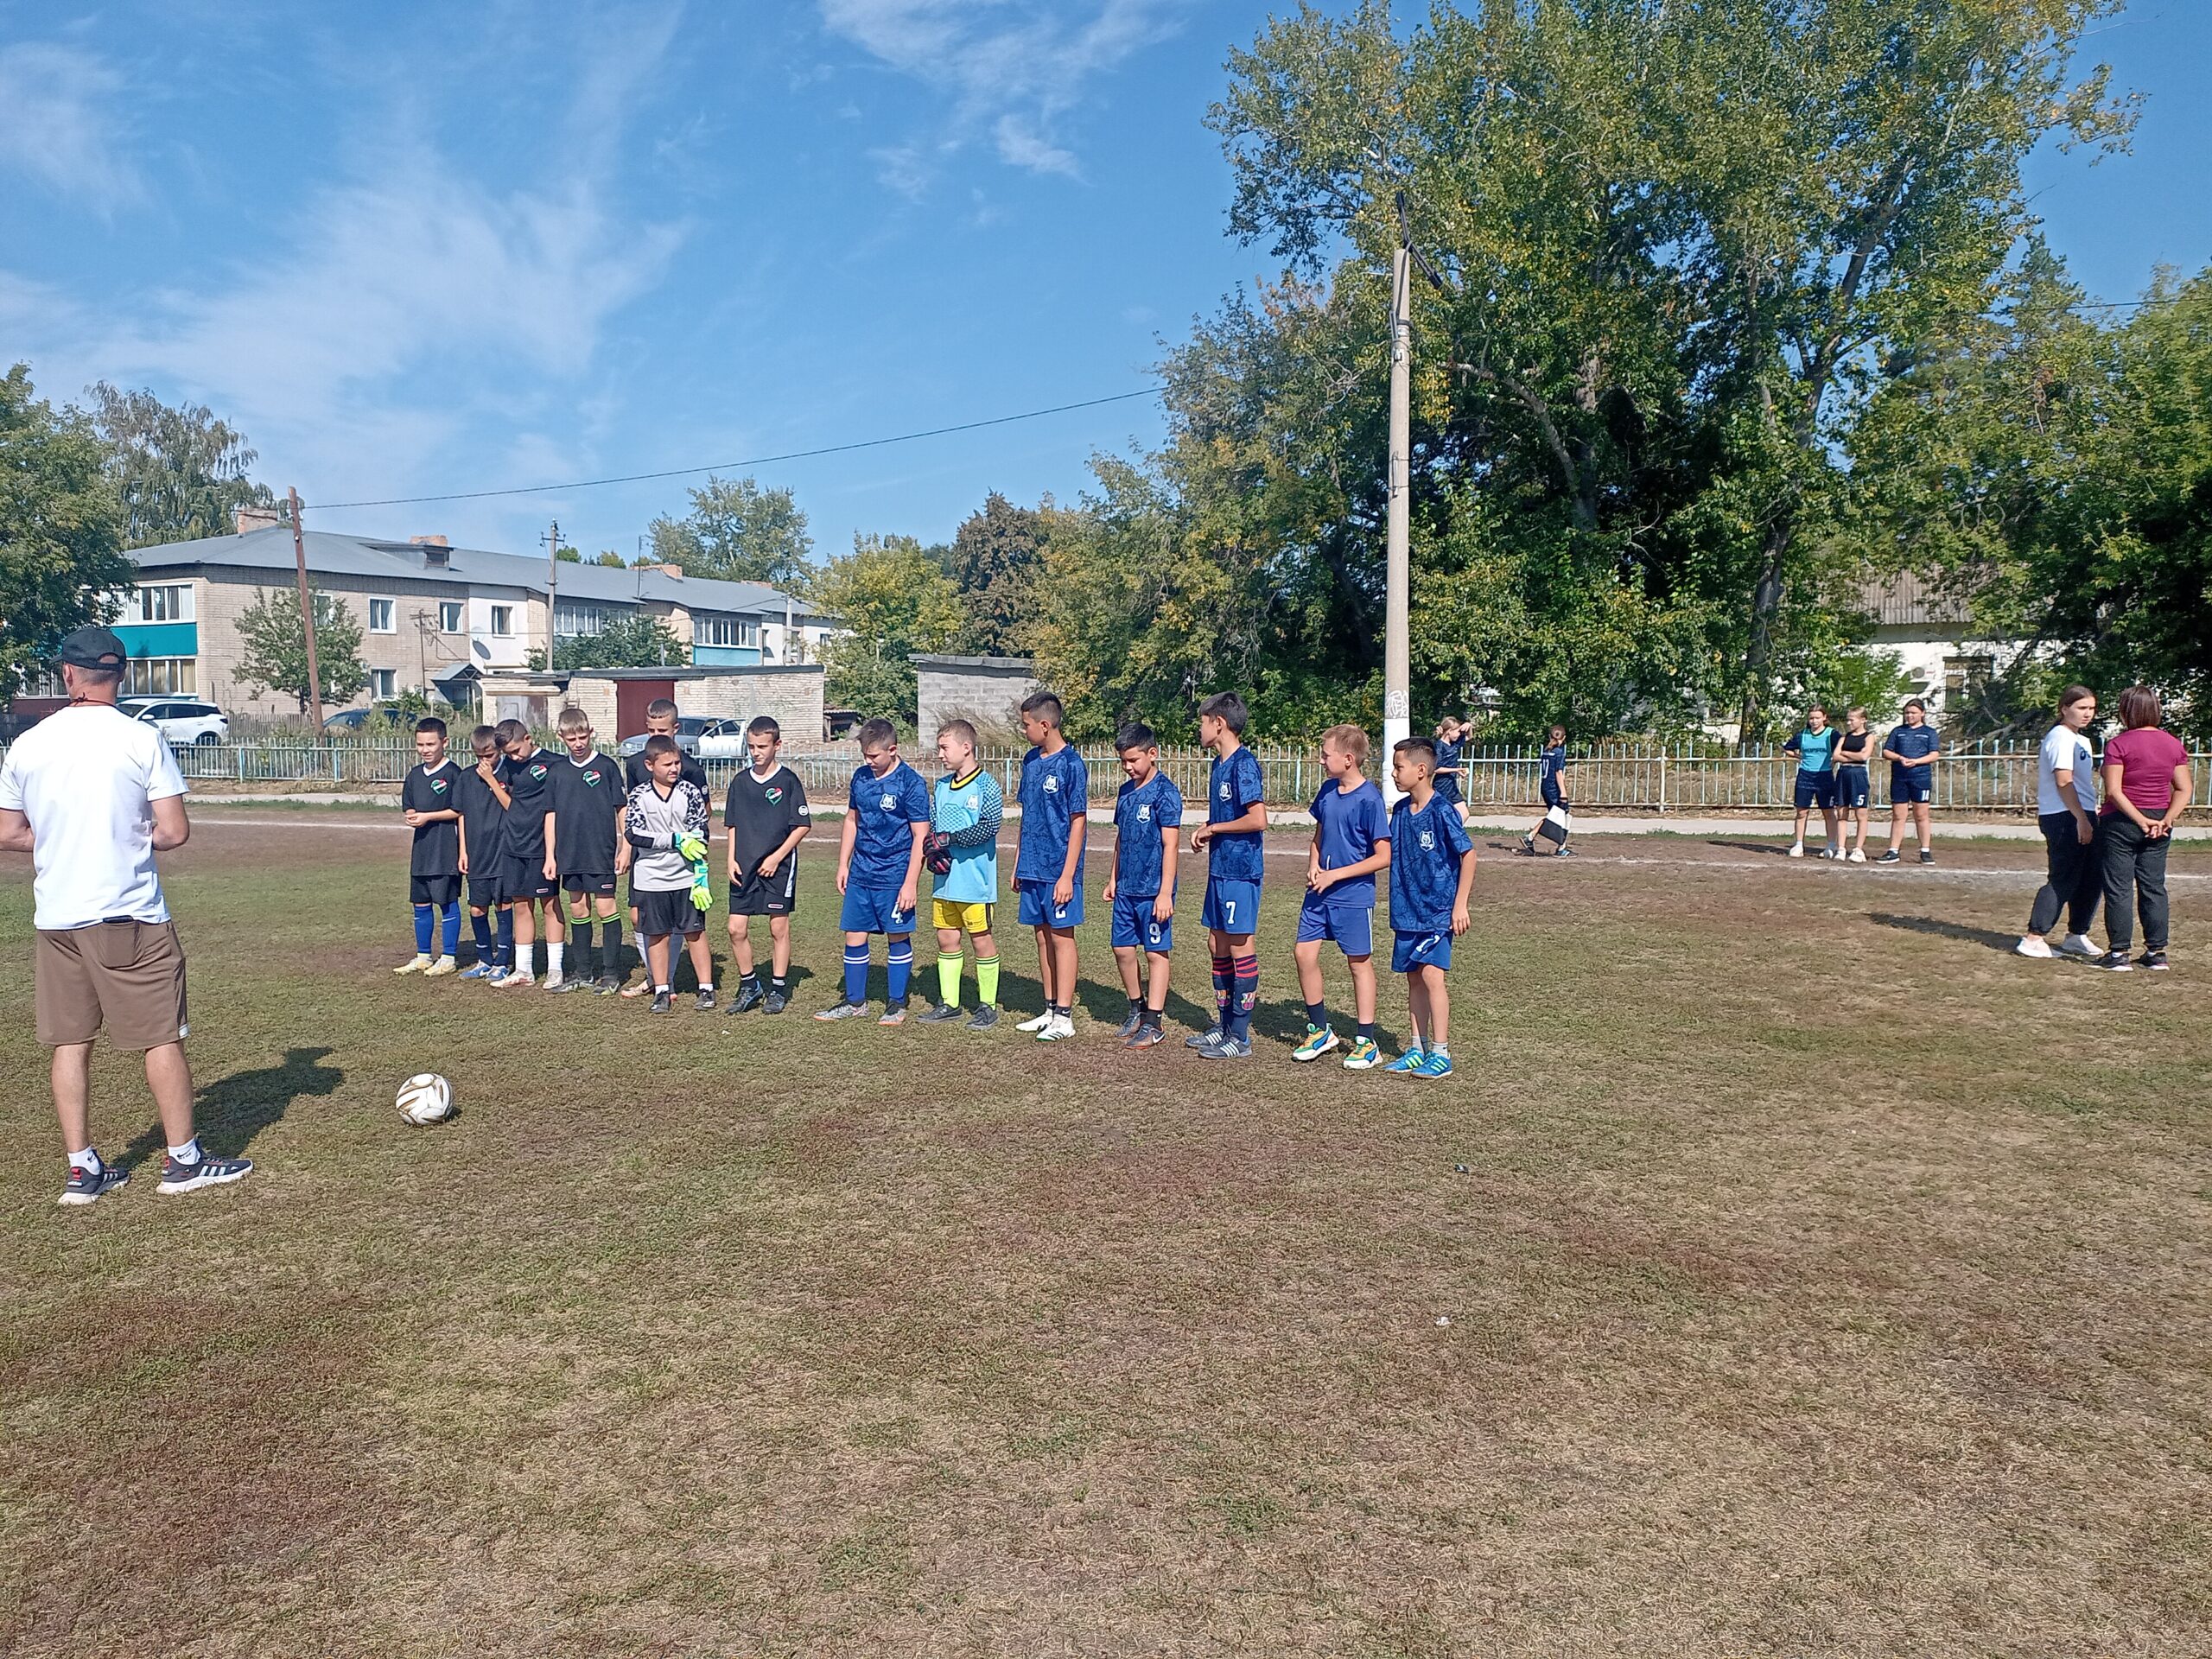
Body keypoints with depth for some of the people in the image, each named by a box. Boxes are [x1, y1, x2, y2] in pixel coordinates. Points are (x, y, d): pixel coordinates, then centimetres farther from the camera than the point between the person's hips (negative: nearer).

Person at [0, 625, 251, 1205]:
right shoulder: (142, 739, -9)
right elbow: (174, 832, -10)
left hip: (54, 918, 4)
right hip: (130, 916, -4)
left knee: (69, 1042, 11)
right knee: (162, 1036, 5)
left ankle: (82, 1169, 15)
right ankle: (183, 1160, 12)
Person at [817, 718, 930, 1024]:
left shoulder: (911, 783, -11)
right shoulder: (861, 776, 7)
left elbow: (920, 836, -12)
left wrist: (911, 883, -15)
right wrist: (843, 865, 14)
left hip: (894, 876, -6)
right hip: (860, 873, 6)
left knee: (898, 938, 4)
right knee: (854, 936, 9)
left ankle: (896, 1004, 16)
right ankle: (855, 1001, 22)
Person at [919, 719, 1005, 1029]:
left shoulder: (986, 786, -9)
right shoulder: (941, 786, 12)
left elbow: (989, 826, -19)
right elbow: (931, 826, 16)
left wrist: (948, 839, -18)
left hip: (975, 880, -7)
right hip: (945, 879, 7)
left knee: (982, 940, 1)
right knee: (946, 939, 11)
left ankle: (988, 1006, 10)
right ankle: (948, 1003, 21)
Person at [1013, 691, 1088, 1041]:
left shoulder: (1071, 764, -12)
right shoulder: (1031, 761, 10)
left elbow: (1078, 822, -13)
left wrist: (1067, 875, -16)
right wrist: (1018, 864, 16)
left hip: (1059, 869, -7)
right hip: (1033, 867, 7)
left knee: (1061, 936, -2)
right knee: (1043, 936, 12)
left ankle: (1064, 1017, 4)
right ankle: (1051, 1010, 21)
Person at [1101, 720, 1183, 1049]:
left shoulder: (1165, 791, -11)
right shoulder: (1126, 790, 11)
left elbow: (1171, 845, -14)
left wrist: (1165, 892, -18)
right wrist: (1113, 880, 18)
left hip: (1153, 890, -7)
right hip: (1126, 889, 7)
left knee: (1156, 952, 1)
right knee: (1123, 950, 11)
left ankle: (1153, 1022, 7)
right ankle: (1138, 1008, 29)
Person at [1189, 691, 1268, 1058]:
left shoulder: (1244, 765, -15)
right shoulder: (1219, 765, 14)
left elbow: (1258, 820, -22)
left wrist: (1214, 829, -12)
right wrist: (1206, 830, 5)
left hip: (1241, 869, -10)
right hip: (1220, 867, 10)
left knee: (1240, 946, -3)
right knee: (1218, 944, 14)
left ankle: (1241, 1037, 4)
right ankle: (1224, 1025, 25)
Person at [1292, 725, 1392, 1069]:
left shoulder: (1369, 799, -16)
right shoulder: (1327, 792, 5)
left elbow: (1383, 857, -16)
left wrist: (1336, 874, -16)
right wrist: (1314, 866, -1)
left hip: (1353, 896, -7)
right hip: (1319, 893, 7)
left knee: (1359, 962, 4)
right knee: (1304, 952, 4)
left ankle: (1367, 1043, 15)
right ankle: (1320, 1030, 20)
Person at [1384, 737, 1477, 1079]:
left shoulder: (1442, 812, -15)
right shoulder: (1400, 810, 6)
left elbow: (1468, 855, -13)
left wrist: (1460, 905, -15)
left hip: (1438, 911, -7)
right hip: (1407, 910, 7)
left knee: (1431, 974, -12)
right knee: (1413, 977, 11)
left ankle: (1441, 1054, -4)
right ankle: (1417, 1049, 20)